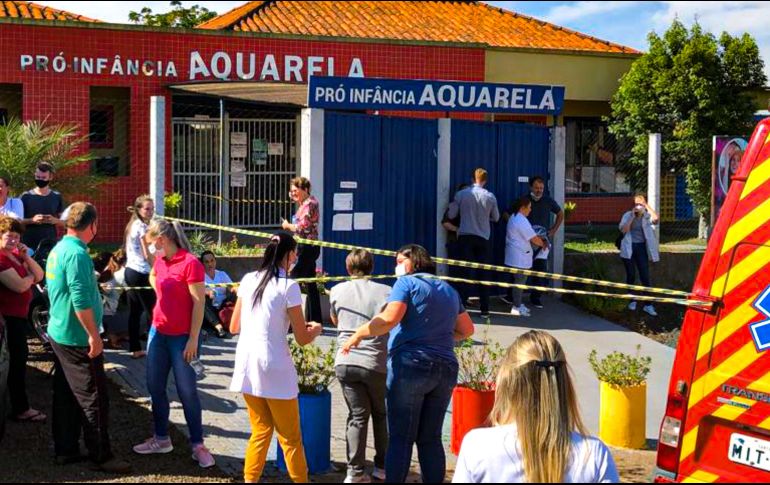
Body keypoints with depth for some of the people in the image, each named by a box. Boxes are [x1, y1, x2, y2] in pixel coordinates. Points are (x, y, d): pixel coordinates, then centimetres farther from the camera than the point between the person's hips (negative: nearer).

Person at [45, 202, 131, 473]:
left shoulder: (58, 250, 9)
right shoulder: (77, 254, -21)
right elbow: (81, 301, -26)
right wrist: (94, 336, -19)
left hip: (59, 334, 9)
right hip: (78, 338, -9)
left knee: (65, 395, 14)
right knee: (93, 398, -1)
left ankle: (65, 450, 21)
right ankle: (101, 456, 6)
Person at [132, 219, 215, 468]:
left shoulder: (190, 263, -17)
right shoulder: (160, 262, 6)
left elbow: (199, 303, -17)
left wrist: (193, 340, -18)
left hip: (182, 338, -8)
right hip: (158, 333, 8)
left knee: (187, 391, -1)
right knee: (155, 387, 13)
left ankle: (198, 445, 10)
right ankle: (161, 438, 28)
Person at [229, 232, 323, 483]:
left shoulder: (248, 280, 6)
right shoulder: (288, 286, -10)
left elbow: (234, 326, 14)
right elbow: (302, 338, -7)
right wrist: (316, 329, 15)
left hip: (247, 364, 6)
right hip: (274, 369, -6)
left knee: (261, 431, 18)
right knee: (290, 438, 7)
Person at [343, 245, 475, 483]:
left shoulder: (407, 283, -1)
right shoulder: (448, 290, 19)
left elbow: (389, 319, -14)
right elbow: (467, 329, 21)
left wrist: (359, 334, -5)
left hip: (411, 365, -6)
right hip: (446, 368, 6)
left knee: (401, 437, -3)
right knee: (431, 438, 10)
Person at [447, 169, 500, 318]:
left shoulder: (461, 194, -5)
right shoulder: (490, 197, -2)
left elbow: (451, 215, 2)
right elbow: (496, 218, 11)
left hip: (465, 237, -1)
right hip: (484, 238, 1)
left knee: (467, 272, 1)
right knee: (483, 273, 7)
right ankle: (484, 309, 8)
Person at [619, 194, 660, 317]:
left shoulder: (647, 216, 1)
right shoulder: (627, 216, 1)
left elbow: (656, 219, -21)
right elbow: (623, 230, -14)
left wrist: (647, 206, -20)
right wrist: (632, 217, -16)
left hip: (642, 248, 0)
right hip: (629, 248, 0)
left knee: (645, 276, -5)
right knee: (631, 276, 8)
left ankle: (648, 305, -3)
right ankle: (632, 300, 24)